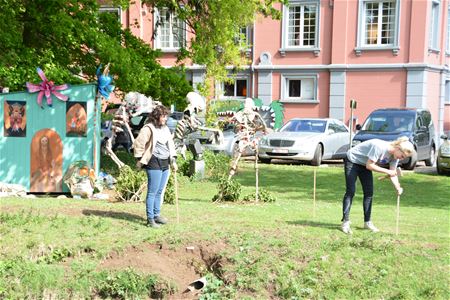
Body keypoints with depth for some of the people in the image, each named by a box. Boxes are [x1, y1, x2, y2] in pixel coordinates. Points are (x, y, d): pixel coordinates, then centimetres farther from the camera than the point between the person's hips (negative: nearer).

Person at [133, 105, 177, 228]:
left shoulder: (165, 129, 16)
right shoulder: (148, 128, -8)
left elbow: (171, 145, 20)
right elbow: (138, 143, -8)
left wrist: (173, 160, 14)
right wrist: (140, 159, -6)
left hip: (165, 163, 8)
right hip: (154, 163, -8)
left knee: (160, 191, 13)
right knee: (152, 192, -5)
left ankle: (156, 214, 25)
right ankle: (150, 219, 0)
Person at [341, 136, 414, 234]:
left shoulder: (395, 155, -10)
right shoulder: (379, 147, -35)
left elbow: (393, 173, -8)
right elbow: (369, 165, -31)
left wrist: (398, 188, -23)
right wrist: (387, 171, -32)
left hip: (364, 164, 8)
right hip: (352, 161, -8)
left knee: (369, 192, 2)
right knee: (350, 192, -12)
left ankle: (367, 222, 10)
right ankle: (345, 222, -9)